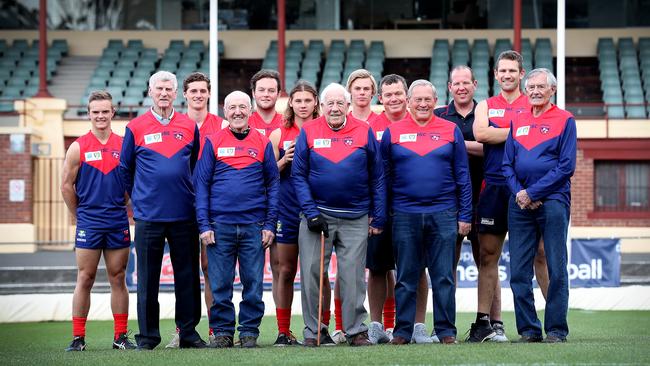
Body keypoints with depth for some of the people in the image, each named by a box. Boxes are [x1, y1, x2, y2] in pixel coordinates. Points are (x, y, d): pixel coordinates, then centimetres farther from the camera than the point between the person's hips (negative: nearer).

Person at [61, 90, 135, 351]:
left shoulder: (124, 145, 5)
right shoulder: (78, 148, 0)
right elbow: (67, 186, 5)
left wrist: (122, 211, 7)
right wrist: (81, 216, 8)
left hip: (118, 223, 2)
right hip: (88, 224, -2)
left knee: (118, 279, 6)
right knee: (85, 279, 0)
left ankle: (120, 336, 10)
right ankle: (78, 337, 4)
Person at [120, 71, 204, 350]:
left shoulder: (189, 126, 7)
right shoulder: (136, 128, 4)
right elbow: (125, 169, 13)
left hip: (184, 214, 1)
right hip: (148, 215, -1)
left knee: (188, 277, 4)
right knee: (148, 279, 2)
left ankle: (189, 332, 12)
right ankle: (147, 335, 7)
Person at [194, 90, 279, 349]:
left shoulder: (263, 143, 8)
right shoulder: (212, 142, 5)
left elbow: (273, 185, 8)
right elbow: (202, 184, 4)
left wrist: (270, 224, 0)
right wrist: (204, 225, -4)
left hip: (254, 226, 1)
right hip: (220, 225, -1)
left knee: (253, 283, 2)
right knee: (220, 285, 1)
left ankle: (249, 332, 10)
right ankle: (222, 332, 10)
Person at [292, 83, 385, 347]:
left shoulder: (364, 132, 2)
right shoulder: (308, 132, 1)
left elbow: (377, 178, 5)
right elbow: (298, 176, 1)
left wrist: (378, 218, 2)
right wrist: (311, 213, -8)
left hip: (355, 219, 0)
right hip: (317, 214, 0)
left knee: (353, 275, 0)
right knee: (311, 273, 0)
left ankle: (356, 330, 8)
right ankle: (311, 331, 8)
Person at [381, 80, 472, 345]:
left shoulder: (451, 131, 6)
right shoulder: (392, 133, 6)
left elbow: (462, 176, 7)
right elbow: (384, 177, 9)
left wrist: (465, 216, 3)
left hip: (443, 214, 0)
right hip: (404, 215, 0)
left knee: (444, 277, 1)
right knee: (405, 278, 4)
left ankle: (446, 330, 7)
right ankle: (403, 331, 10)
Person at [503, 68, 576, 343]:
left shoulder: (564, 120, 1)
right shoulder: (518, 121, 15)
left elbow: (566, 166, -7)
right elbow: (507, 163, 13)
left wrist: (532, 193, -11)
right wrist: (518, 192, -5)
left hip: (552, 201, -4)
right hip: (520, 204, 4)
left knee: (556, 269, -3)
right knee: (518, 271, 1)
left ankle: (556, 330, 2)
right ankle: (528, 329, 8)